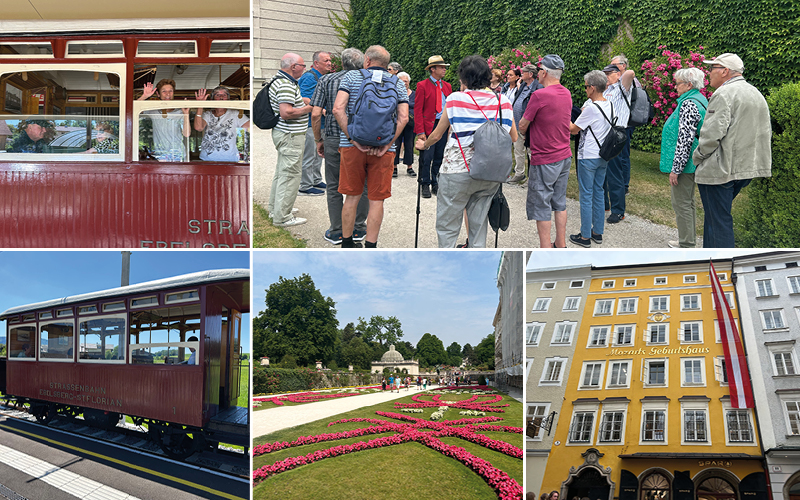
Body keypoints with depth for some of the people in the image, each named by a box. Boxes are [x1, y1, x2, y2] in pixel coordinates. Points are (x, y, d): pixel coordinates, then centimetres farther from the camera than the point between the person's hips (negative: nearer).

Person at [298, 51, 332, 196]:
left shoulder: (323, 77, 15)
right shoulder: (309, 78, -16)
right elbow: (305, 101, -23)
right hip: (310, 123, -10)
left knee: (319, 153, 18)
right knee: (308, 155, -5)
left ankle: (316, 181, 30)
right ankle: (305, 187, 2)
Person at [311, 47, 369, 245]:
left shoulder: (326, 80, 1)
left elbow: (315, 114, -4)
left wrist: (318, 140, 6)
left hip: (334, 139, 0)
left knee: (334, 186, 10)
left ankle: (336, 232, 13)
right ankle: (358, 229, 20)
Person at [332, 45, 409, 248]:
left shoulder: (352, 77, 6)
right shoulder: (398, 83, 9)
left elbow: (338, 109, -8)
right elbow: (403, 118, -5)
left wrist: (353, 139, -8)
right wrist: (387, 144, -6)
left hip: (352, 147, 0)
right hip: (383, 150, 0)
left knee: (352, 197, 10)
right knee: (376, 200, 5)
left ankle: (346, 244, 19)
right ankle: (370, 247, 7)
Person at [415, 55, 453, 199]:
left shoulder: (447, 86, 13)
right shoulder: (422, 86, -3)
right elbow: (418, 110, -7)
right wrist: (420, 131, -14)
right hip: (429, 126, -5)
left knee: (439, 158, 8)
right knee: (427, 157, -5)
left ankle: (435, 184, 18)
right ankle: (425, 185, 6)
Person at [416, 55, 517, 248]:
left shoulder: (456, 99, -3)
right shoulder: (502, 102, 4)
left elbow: (436, 135, 6)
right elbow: (513, 137, 13)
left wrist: (423, 145, 27)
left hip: (458, 171, -4)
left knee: (447, 225, 6)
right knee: (479, 223, 14)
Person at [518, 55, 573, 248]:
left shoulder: (539, 95, -19)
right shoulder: (567, 94, 6)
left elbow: (522, 126, -9)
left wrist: (523, 130, 12)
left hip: (544, 161, -8)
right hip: (564, 157, 8)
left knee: (541, 206, 2)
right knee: (560, 203, 16)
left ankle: (545, 249, 5)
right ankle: (561, 245, 24)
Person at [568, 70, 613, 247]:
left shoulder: (591, 108, -19)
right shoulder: (609, 105, 5)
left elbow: (574, 129, -11)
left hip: (588, 157, -8)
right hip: (603, 156, 8)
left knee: (586, 195, -1)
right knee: (598, 192, 15)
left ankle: (585, 236, 5)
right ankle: (598, 232, 22)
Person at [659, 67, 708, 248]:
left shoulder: (688, 104, -19)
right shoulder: (699, 100, 13)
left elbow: (685, 140, -24)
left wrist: (675, 168, -22)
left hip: (684, 162, -11)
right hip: (691, 163, 11)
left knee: (681, 203, -3)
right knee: (687, 201, 19)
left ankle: (686, 246, 3)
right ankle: (689, 240, 29)